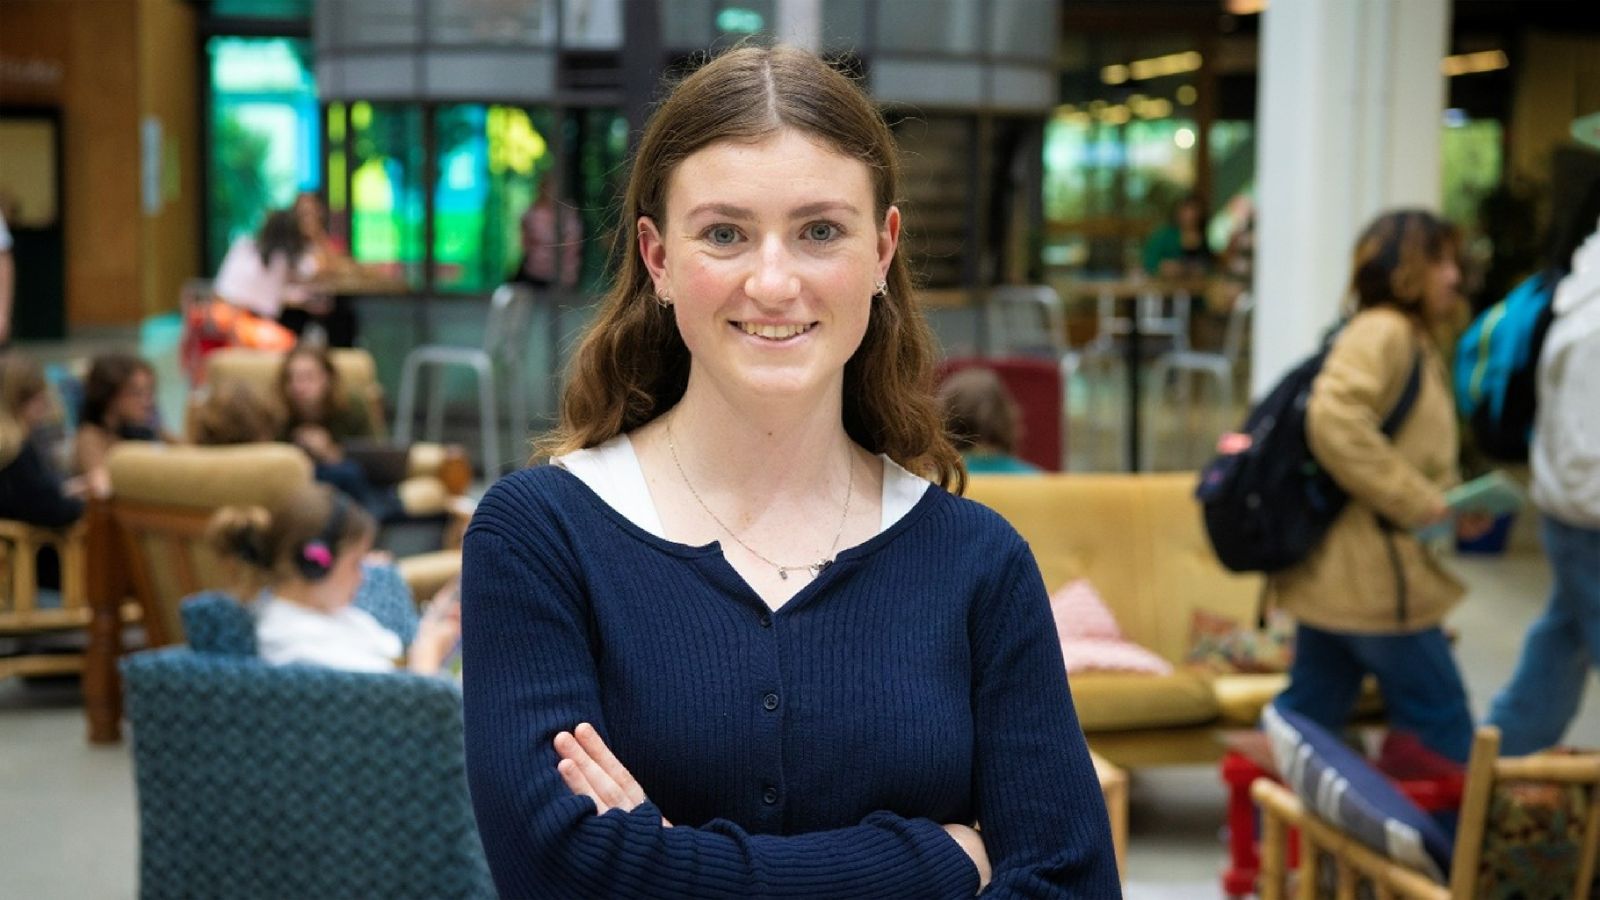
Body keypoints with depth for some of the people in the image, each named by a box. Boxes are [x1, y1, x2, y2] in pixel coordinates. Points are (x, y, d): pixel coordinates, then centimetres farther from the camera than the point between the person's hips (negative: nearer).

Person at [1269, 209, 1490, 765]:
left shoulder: (1412, 343, 20)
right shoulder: (1383, 333, -13)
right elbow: (1335, 422, -29)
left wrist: (1450, 507, 8)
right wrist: (1419, 502, -22)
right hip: (1372, 576, -10)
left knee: (1309, 714, 14)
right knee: (1441, 728, 2)